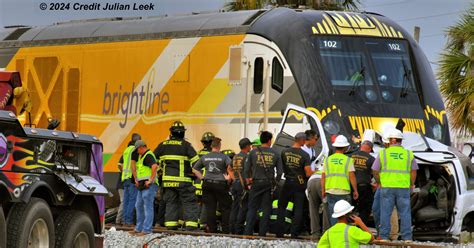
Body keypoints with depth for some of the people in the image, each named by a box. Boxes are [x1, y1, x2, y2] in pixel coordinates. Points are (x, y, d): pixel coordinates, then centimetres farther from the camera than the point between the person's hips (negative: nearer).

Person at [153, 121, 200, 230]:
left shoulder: (163, 145, 8)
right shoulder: (185, 145, -6)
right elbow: (195, 161, -8)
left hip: (168, 179, 4)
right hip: (183, 180, -4)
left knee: (171, 202, 11)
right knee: (189, 202, -1)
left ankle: (170, 224, 6)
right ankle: (191, 224, -10)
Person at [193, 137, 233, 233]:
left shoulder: (204, 157, 8)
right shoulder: (224, 157, -6)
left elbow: (195, 169, 14)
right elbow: (231, 166, -21)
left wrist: (202, 177, 13)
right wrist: (229, 177, -8)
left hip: (207, 184, 4)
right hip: (220, 183, -4)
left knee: (210, 208, 6)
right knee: (225, 207, 5)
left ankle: (212, 229, 5)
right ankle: (225, 230, 1)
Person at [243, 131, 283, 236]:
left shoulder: (253, 152, 0)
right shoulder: (275, 154, 2)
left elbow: (246, 168, 1)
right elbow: (280, 170, 2)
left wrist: (248, 179, 15)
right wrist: (276, 181, 15)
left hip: (256, 183, 0)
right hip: (269, 183, 0)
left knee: (252, 208, 5)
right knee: (266, 209, 6)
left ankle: (248, 231, -2)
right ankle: (262, 232, 2)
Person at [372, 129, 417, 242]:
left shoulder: (383, 153, 0)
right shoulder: (408, 154, 3)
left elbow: (375, 171, 2)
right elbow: (413, 171, 5)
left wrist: (379, 182, 16)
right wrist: (411, 184, 17)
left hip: (387, 187, -1)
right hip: (403, 188, 1)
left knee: (385, 213, 4)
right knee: (405, 213, 4)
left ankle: (384, 237, 4)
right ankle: (407, 237, 2)